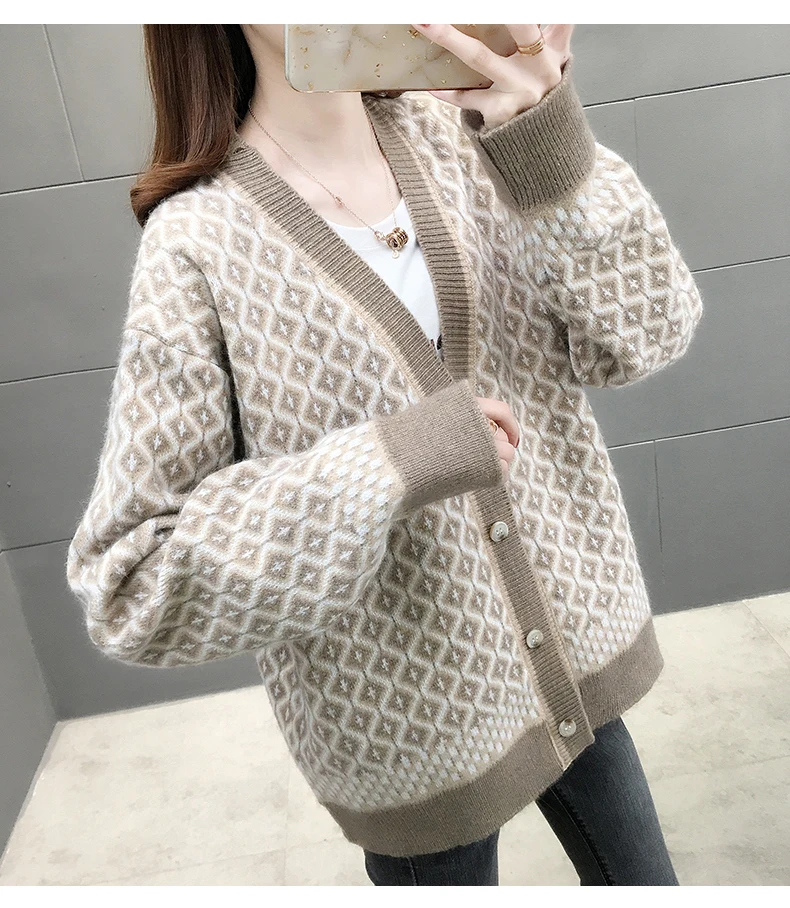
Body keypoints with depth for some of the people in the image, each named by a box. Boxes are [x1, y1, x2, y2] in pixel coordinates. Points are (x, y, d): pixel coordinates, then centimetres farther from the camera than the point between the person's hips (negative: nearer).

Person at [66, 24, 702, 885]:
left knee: (638, 878, 26)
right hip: (410, 721, -4)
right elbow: (126, 589, -19)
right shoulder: (196, 248, -17)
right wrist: (385, 465, -31)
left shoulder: (462, 137, -6)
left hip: (573, 657, 5)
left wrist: (550, 146, -26)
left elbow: (643, 335, -10)